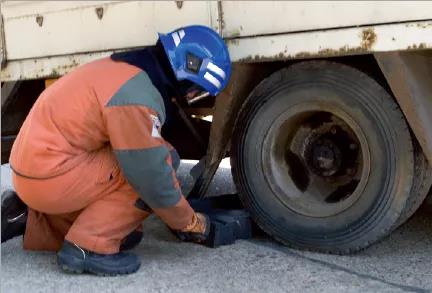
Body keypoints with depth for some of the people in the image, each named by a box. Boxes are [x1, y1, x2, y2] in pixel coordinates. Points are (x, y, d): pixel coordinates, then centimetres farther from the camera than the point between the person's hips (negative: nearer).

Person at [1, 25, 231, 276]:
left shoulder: (128, 71, 9)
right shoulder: (137, 95, -22)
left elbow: (152, 151, 17)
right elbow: (154, 179, -20)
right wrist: (192, 223, -3)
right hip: (49, 177, -10)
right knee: (149, 169, -12)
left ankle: (27, 219, 17)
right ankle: (89, 247, -9)